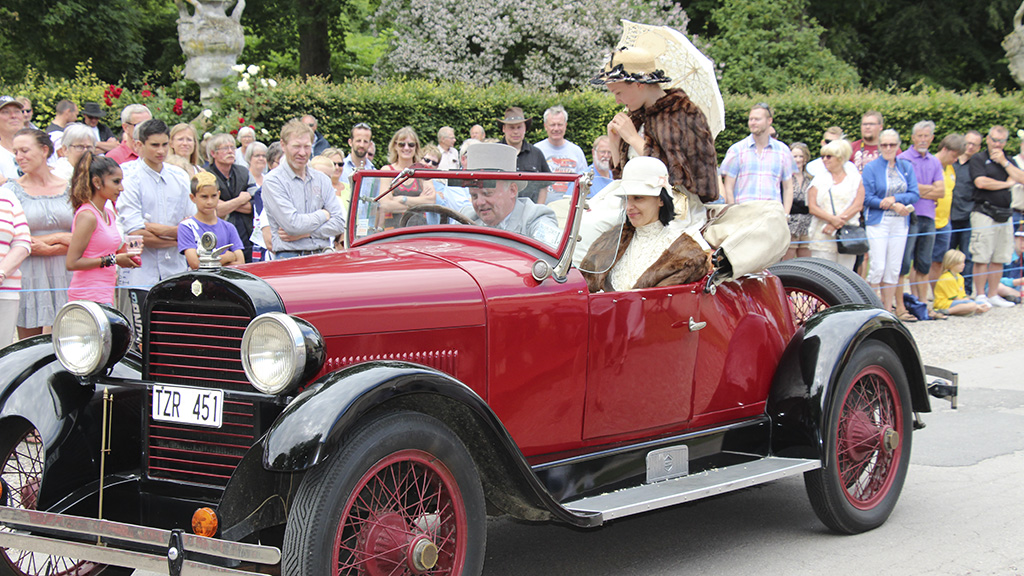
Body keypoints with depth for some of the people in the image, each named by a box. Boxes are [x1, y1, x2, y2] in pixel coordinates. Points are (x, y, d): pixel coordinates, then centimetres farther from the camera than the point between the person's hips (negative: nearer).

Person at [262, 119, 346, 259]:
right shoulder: (272, 181, -1)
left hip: (324, 257, 4)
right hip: (289, 256, -4)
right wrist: (323, 215, 3)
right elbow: (292, 224, -12)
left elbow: (339, 224, 8)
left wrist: (306, 233, -5)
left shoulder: (322, 179, 16)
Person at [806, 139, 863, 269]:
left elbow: (858, 205, -1)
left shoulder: (855, 179, 11)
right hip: (822, 238, 0)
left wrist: (839, 221, -11)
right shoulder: (819, 180, 13)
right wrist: (832, 219, -14)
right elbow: (812, 208, 2)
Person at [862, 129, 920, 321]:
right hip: (877, 221, -4)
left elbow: (914, 195, 3)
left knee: (894, 268, 5)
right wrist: (895, 206, -13)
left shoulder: (906, 167, 10)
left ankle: (888, 310, 10)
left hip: (900, 222, 4)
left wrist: (895, 199, -13)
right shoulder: (871, 167, -2)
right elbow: (867, 197, -8)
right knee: (878, 267, -11)